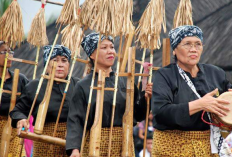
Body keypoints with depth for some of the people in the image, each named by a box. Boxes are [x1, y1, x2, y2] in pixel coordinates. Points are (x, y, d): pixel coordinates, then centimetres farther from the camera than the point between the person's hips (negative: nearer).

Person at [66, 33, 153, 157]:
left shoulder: (125, 82, 8)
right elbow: (75, 120, -6)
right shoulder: (83, 86, 0)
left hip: (124, 145, 3)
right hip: (96, 145, -3)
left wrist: (146, 98, -9)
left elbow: (138, 116, 10)